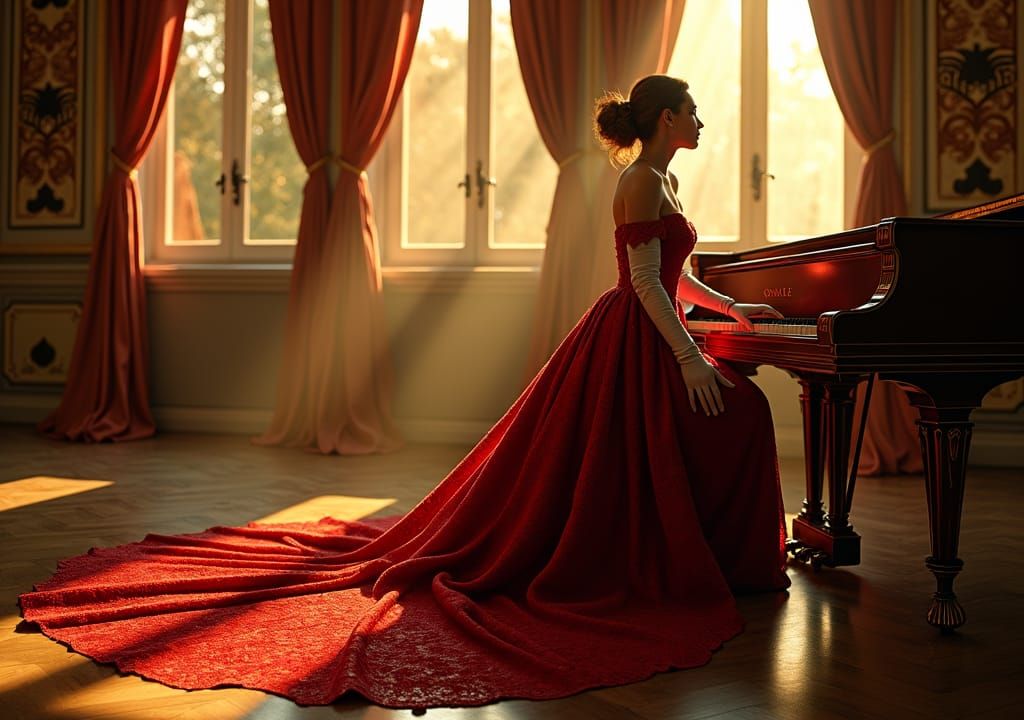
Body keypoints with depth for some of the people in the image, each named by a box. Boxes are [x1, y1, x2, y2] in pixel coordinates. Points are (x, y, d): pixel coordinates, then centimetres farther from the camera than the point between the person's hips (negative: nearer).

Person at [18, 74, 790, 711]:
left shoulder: (662, 180, 16)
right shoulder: (644, 181, -16)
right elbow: (646, 282, -22)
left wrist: (730, 306, 35)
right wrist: (689, 358, -24)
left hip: (643, 339, 10)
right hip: (634, 345, -10)